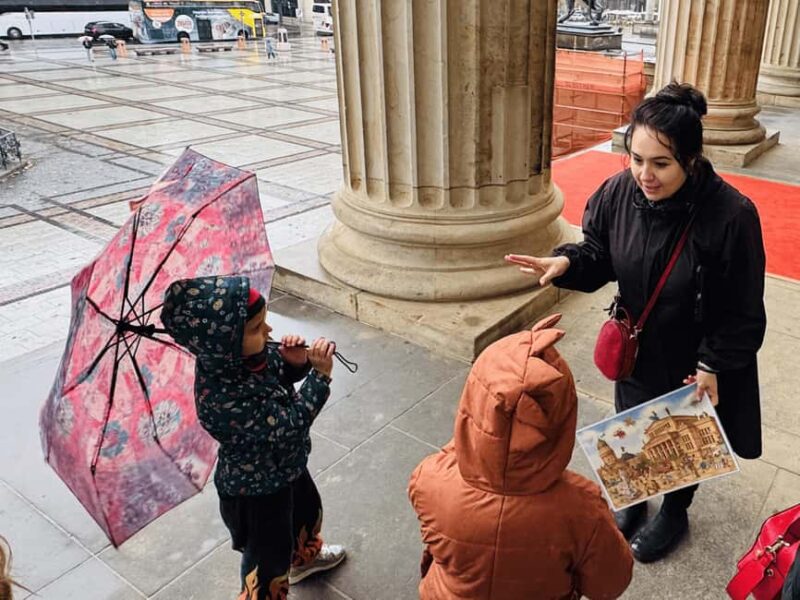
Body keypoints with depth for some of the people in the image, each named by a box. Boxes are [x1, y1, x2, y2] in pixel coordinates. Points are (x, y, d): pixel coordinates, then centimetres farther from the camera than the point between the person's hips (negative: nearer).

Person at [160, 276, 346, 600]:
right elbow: (289, 425, -34)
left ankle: (305, 557, 67)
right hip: (256, 491, -8)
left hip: (286, 466, 9)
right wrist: (320, 376, -32)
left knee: (308, 513, 35)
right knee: (270, 555, 18)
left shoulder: (244, 354, -19)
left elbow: (279, 374, 1)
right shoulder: (222, 397, -42)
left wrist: (296, 362, -21)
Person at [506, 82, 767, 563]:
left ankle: (675, 513, 51)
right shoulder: (618, 193, -19)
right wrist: (566, 263, -25)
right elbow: (599, 258, -4)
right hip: (636, 349, 3)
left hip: (696, 363, -3)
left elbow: (744, 311, -17)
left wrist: (714, 365, -17)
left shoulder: (732, 215, -29)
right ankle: (632, 497, 54)